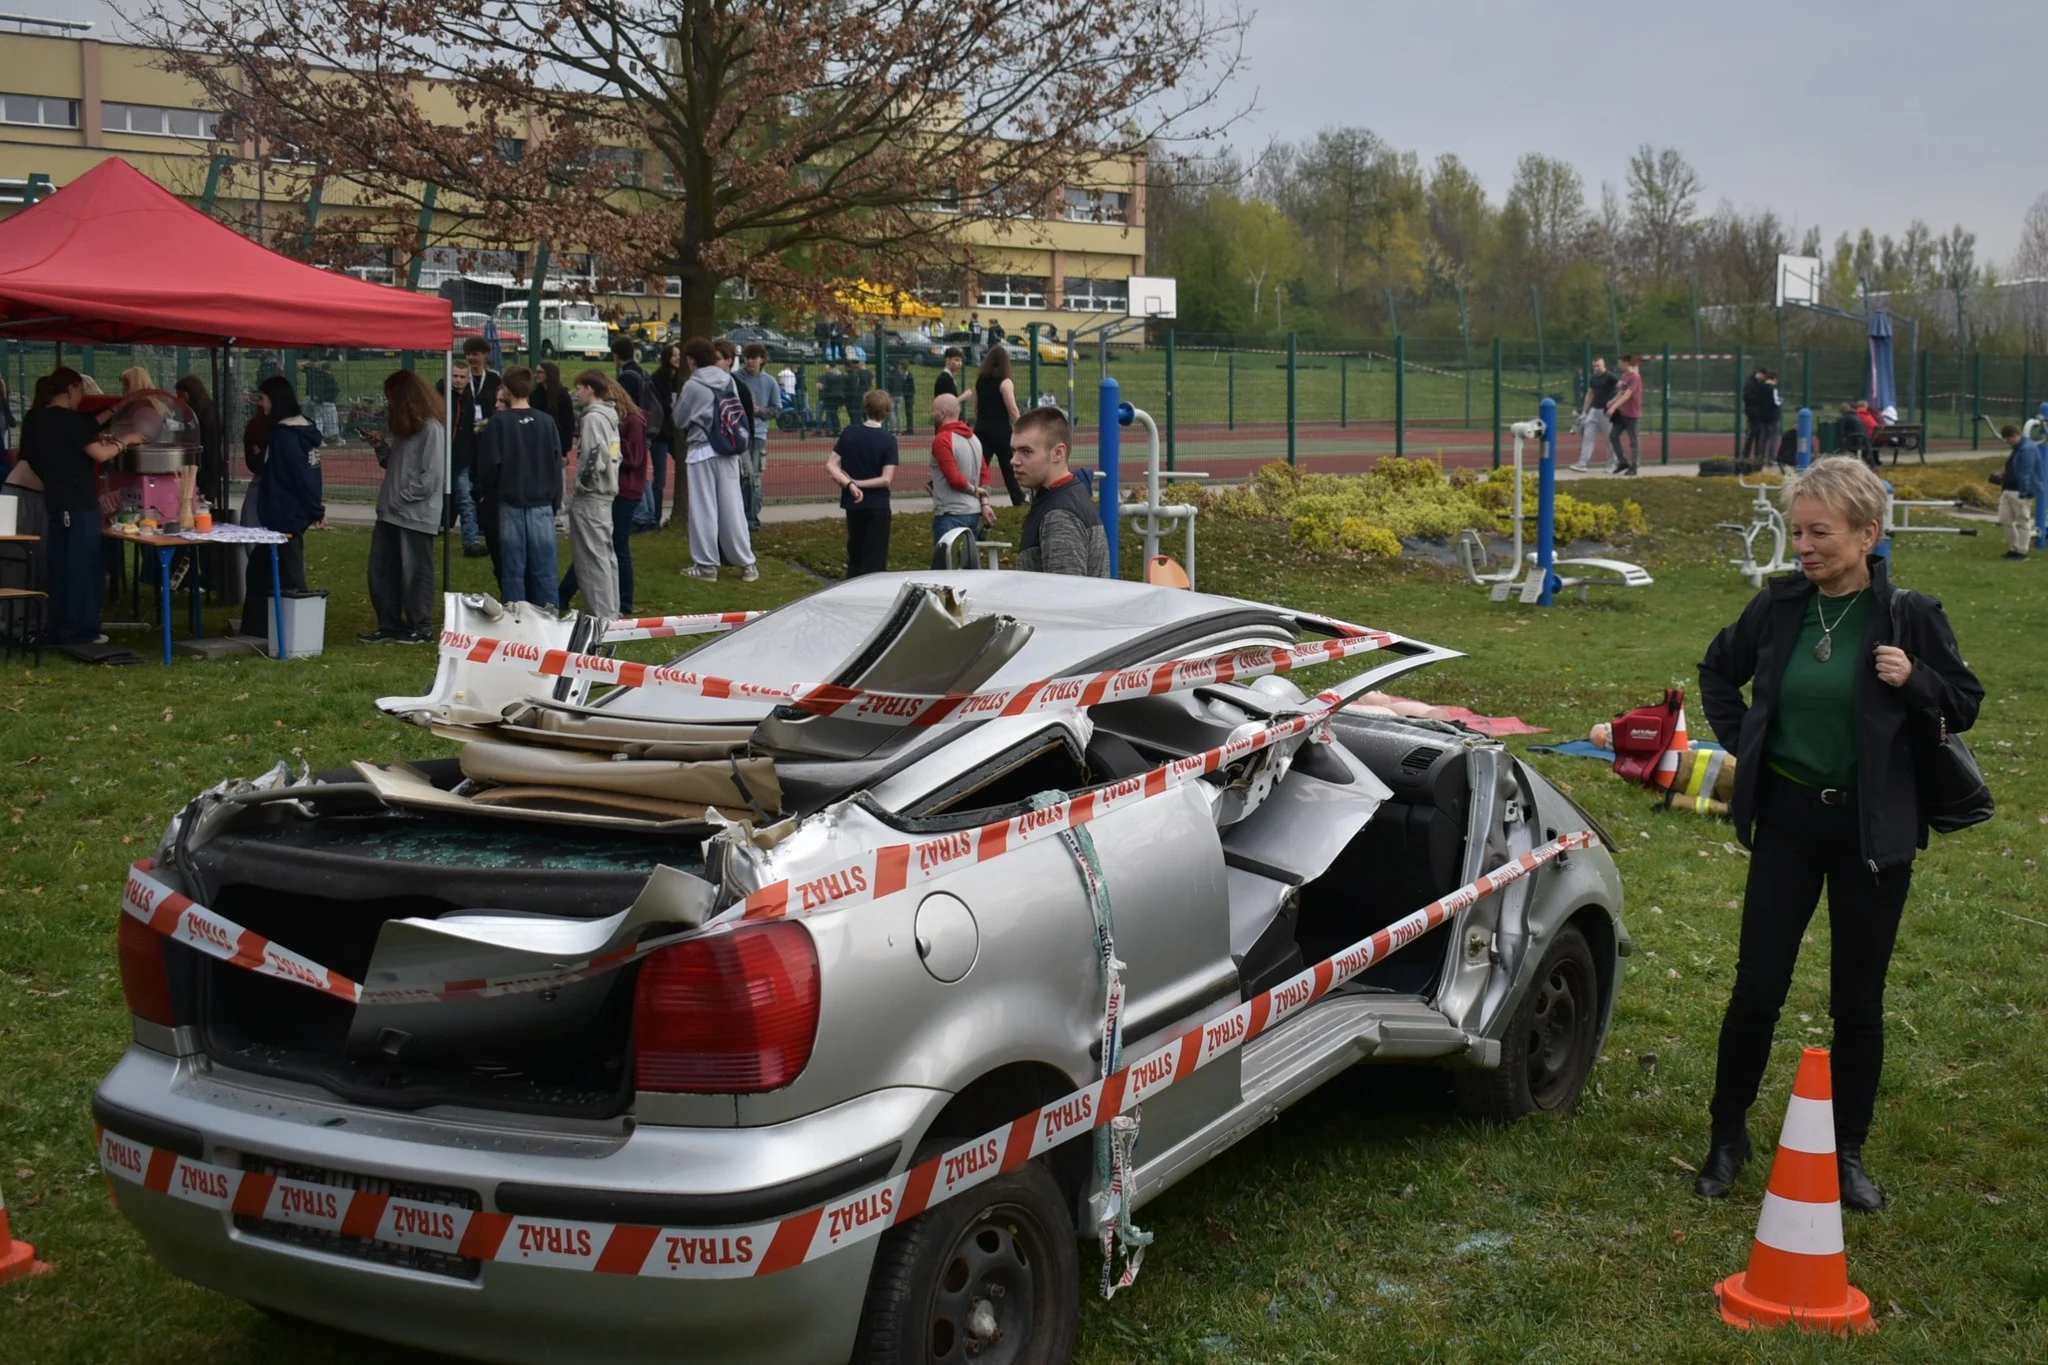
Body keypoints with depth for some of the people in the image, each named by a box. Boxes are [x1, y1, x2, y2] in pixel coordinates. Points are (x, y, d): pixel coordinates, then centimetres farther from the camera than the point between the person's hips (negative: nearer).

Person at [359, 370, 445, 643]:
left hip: (416, 514, -9)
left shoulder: (431, 428, -13)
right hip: (391, 513, 9)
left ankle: (421, 628, 11)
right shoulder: (403, 426, 16)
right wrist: (381, 447, 5)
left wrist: (402, 497, -15)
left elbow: (432, 475, -18)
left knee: (415, 573, 1)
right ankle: (390, 626, 19)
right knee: (381, 572, 10)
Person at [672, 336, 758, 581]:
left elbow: (680, 420, -1)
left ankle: (706, 564, 6)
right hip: (728, 450, 5)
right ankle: (747, 563, 9)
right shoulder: (729, 381, 4)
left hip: (702, 451, -5)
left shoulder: (693, 386, -11)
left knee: (704, 508, 3)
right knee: (732, 506, 8)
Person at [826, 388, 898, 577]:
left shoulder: (849, 433, -2)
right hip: (877, 506, -4)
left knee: (855, 555, 17)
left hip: (853, 504, 4)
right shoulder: (888, 440, -12)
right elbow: (886, 479, -16)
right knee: (874, 560, 3)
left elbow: (830, 465, -7)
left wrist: (849, 484, -15)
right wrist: (857, 483, -11)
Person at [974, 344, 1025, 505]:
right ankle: (1017, 499, 22)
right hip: (1000, 429, -4)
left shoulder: (980, 381, 8)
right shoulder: (1005, 383, -11)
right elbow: (1012, 410, -14)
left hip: (982, 428, 5)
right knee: (1009, 466, 10)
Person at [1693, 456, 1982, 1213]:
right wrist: (1741, 740, 3)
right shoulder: (1780, 605, -2)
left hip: (1872, 828, -2)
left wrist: (1914, 682, -19)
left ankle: (1847, 1150, 23)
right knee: (1756, 988, 4)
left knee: (1858, 1000, 8)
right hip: (1788, 817, 2)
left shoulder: (1909, 615, -9)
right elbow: (1719, 670, 16)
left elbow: (1965, 704, 0)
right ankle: (1728, 1135, 20)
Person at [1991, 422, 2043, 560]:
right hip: (2009, 490, 10)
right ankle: (2013, 548, 22)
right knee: (2006, 520, 11)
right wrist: (2004, 474, 14)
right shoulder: (2018, 448, 15)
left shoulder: (2028, 449, -17)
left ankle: (2021, 551, 5)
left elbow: (2026, 473, -22)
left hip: (2020, 492, -10)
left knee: (2022, 521, -1)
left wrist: (2023, 493, -24)